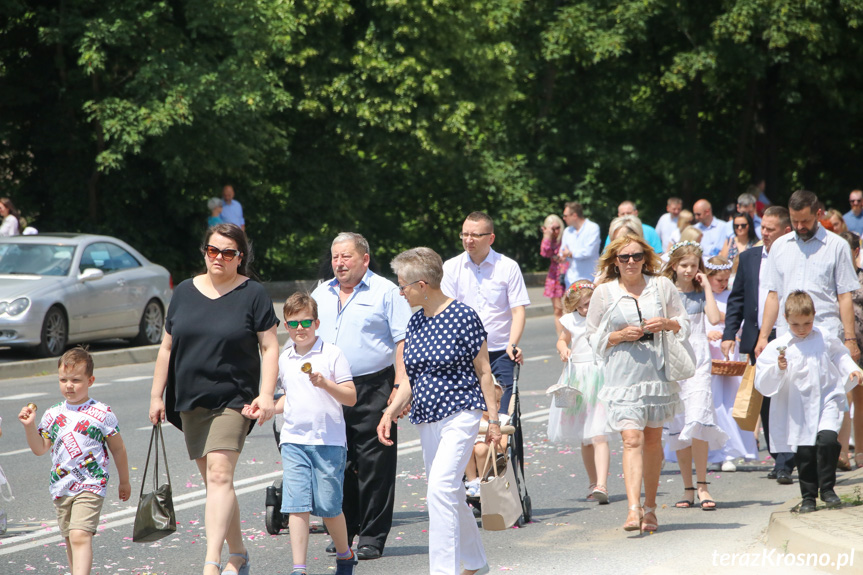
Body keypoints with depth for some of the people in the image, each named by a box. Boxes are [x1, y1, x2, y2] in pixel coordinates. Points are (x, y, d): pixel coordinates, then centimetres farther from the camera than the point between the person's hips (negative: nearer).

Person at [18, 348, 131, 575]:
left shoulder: (102, 414, -5)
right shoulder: (52, 415, 6)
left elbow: (118, 449, 5)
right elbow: (40, 449, 9)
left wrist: (124, 481, 13)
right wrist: (30, 426, -7)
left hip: (90, 487, -5)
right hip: (61, 488, 5)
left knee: (80, 536, -19)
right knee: (70, 539, 12)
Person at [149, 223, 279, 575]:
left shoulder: (253, 294, -2)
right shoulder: (185, 292, 10)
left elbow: (270, 347, -3)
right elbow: (167, 347, 15)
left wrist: (266, 394, -13)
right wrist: (157, 395, 12)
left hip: (233, 400, -5)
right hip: (190, 401, 5)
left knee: (220, 476, -18)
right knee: (212, 481, 9)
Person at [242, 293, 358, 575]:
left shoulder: (332, 354, -3)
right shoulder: (284, 359, 12)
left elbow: (350, 397, -6)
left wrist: (325, 384, -21)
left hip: (329, 440, -3)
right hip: (293, 440, 4)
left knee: (328, 506, 0)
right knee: (296, 504, -7)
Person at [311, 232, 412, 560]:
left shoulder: (385, 292, 0)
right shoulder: (320, 295, 17)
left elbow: (403, 342, -4)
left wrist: (401, 385, -13)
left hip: (372, 390, -5)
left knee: (374, 465, -4)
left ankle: (372, 537, 0)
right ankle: (343, 532, 16)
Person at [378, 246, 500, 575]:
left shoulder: (463, 316, -10)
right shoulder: (416, 322, 9)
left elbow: (483, 371, -6)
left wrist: (493, 419, -6)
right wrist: (391, 412, 0)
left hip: (459, 415, -7)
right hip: (427, 419, 7)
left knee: (440, 490, -19)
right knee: (451, 493, 13)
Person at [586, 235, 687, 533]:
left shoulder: (662, 286, 8)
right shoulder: (604, 292, 5)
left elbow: (685, 323, 15)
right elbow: (594, 337, 8)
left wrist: (667, 324, -7)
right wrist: (620, 335, -10)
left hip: (658, 371, 2)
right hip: (623, 374, -2)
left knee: (653, 440, 9)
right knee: (632, 438, -16)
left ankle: (650, 508, 22)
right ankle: (634, 509, -24)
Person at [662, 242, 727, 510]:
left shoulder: (701, 294, 8)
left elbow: (714, 318, -10)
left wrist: (707, 287, -6)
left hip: (697, 362, -1)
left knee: (697, 419, -17)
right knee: (678, 426, 2)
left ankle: (702, 485, -12)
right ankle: (688, 489, 9)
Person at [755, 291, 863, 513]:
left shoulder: (825, 339, 3)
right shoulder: (778, 347, -4)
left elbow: (840, 356, 22)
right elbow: (763, 383, -7)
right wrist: (778, 369, -24)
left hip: (827, 399, 0)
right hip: (798, 409, 0)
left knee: (827, 439, -19)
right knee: (804, 452, 2)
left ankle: (827, 488, -4)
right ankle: (808, 496, 18)